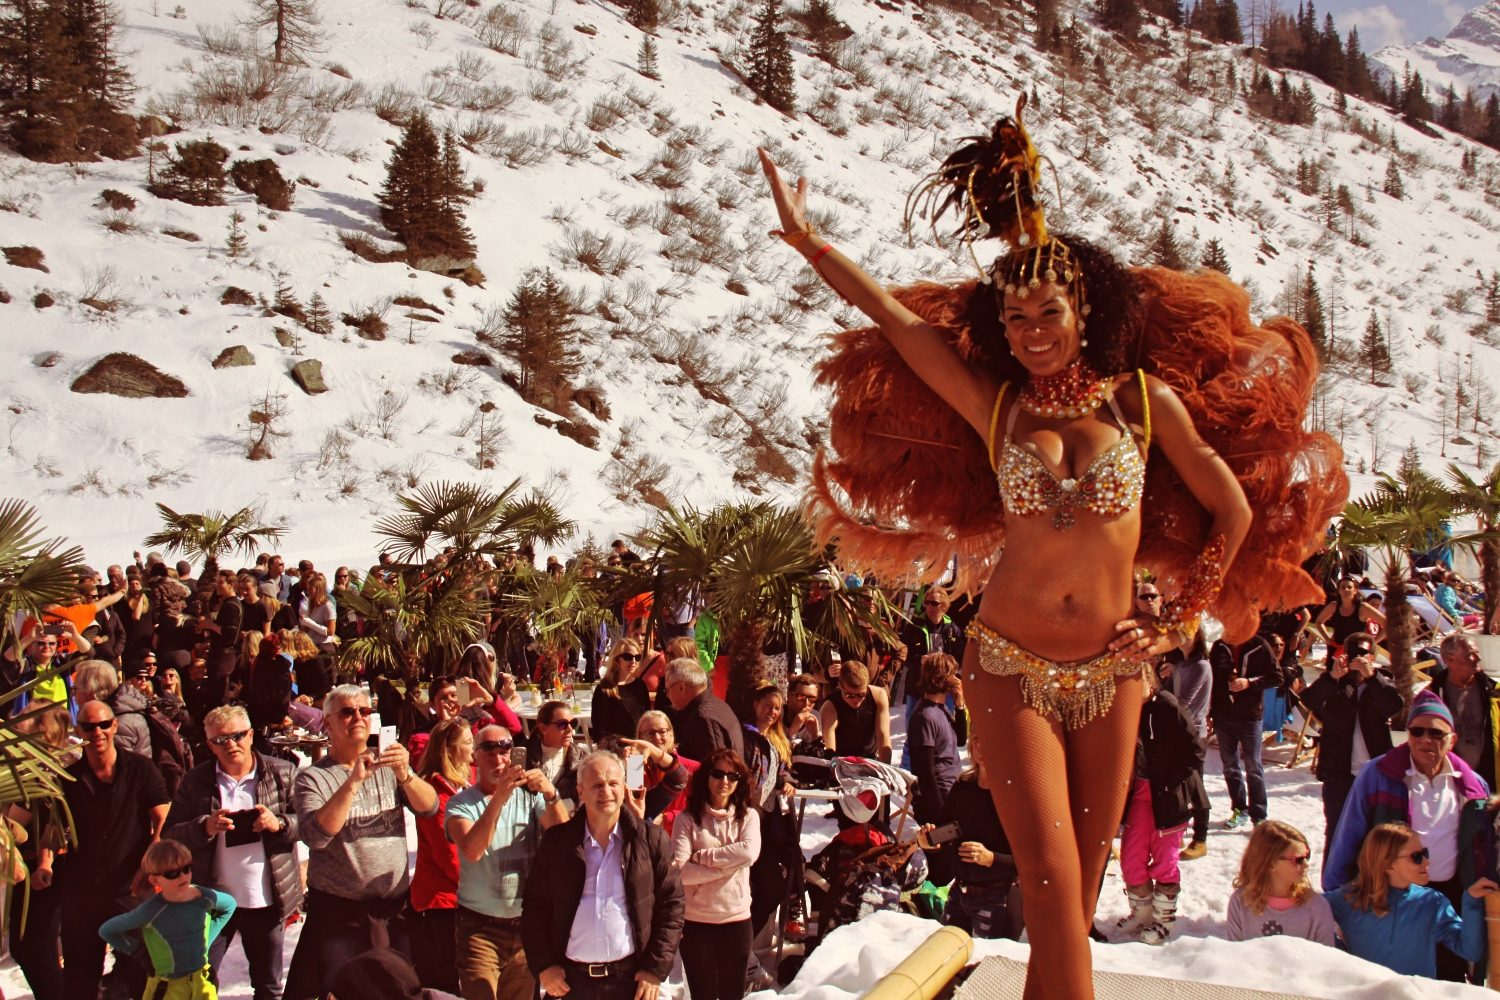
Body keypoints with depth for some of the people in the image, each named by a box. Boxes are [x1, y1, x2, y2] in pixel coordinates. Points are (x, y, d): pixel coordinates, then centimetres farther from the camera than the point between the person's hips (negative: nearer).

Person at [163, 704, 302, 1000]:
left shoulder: (281, 773, -1)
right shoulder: (195, 781, 1)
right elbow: (171, 836, -2)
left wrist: (279, 823, -20)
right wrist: (205, 827, -20)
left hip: (265, 899, 0)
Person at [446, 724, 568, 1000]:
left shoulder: (529, 796, 5)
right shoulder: (461, 803, -3)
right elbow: (472, 850, -22)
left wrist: (551, 795, -29)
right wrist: (498, 798, -32)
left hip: (527, 925, 3)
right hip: (480, 928, -3)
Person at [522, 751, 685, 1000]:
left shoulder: (651, 839, 1)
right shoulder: (556, 841, 3)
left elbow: (671, 905, 1)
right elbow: (535, 906, 7)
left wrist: (656, 970, -5)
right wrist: (543, 965, -2)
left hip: (632, 978, -1)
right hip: (571, 979, 1)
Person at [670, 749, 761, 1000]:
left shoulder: (748, 817, 5)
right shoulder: (687, 819, -4)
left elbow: (749, 852, -15)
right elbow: (680, 871, -15)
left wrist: (702, 856, -13)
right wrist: (728, 863, -14)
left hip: (737, 918, 2)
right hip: (695, 920, -2)